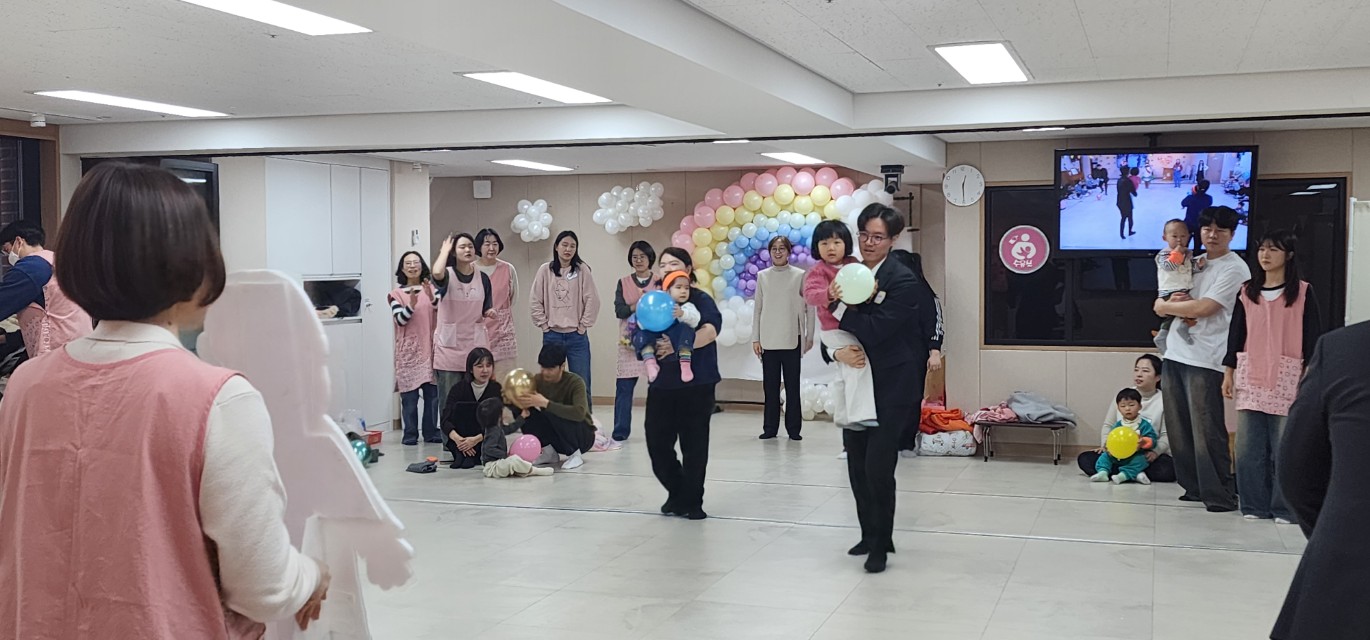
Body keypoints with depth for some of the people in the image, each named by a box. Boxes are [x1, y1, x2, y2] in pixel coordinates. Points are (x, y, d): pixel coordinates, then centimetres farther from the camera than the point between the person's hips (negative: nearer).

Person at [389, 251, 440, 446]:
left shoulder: (432, 289, 7)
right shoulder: (397, 294, 3)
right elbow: (400, 320, -8)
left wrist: (431, 297, -24)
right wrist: (411, 306, -26)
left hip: (430, 348, 2)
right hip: (408, 351, -2)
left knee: (432, 393, 2)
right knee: (409, 395, -3)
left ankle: (431, 431, 12)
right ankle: (410, 434, 4)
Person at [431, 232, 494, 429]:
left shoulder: (482, 278, 8)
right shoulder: (447, 275, -3)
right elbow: (437, 274, -30)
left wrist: (489, 314, -6)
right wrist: (444, 249, -14)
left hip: (475, 344, 3)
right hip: (449, 345, -3)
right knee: (449, 401, 0)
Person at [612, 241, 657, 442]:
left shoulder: (659, 282, 8)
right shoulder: (623, 283, 11)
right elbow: (618, 310, -1)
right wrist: (636, 306, -17)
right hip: (629, 341, 1)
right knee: (624, 387, -1)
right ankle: (620, 432, 7)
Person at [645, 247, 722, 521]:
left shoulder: (700, 299, -3)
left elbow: (711, 330, -19)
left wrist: (678, 346, -28)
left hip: (696, 383, -4)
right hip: (661, 383, 4)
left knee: (694, 444, 2)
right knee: (657, 442, 2)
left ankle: (691, 501, 16)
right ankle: (677, 491, 25)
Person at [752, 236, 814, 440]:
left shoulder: (800, 275, 2)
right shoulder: (762, 276, 7)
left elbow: (809, 307, 3)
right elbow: (758, 308, 8)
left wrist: (809, 336, 0)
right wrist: (755, 338, 4)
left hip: (792, 339, -1)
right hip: (768, 339, 2)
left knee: (792, 385, 2)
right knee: (770, 385, 4)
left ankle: (793, 428, 8)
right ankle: (770, 428, 10)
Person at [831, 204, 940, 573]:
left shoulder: (903, 282, -13)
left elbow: (875, 331, -21)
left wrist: (842, 306, -19)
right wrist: (839, 352, -14)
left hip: (889, 389, -6)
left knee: (878, 469, -8)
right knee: (857, 468, 12)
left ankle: (881, 545, 7)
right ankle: (870, 535, 28)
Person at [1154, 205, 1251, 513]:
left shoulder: (1234, 269, -4)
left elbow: (1203, 308, -14)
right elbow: (1161, 305, 19)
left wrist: (1165, 306, 0)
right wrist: (1171, 301, -5)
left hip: (1205, 360, -7)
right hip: (1175, 354, 7)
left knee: (1207, 431, -7)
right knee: (1179, 428, 8)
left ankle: (1220, 495, -1)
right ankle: (1194, 487, 18)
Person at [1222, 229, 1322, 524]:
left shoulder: (1303, 292, 2)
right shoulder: (1248, 292, 12)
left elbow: (1312, 335, 1)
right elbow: (1235, 333, 13)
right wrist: (1229, 371, 10)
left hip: (1286, 378, -3)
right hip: (1250, 377, 3)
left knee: (1284, 447, -4)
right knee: (1248, 446, 3)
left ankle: (1284, 507, 5)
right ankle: (1254, 505, 12)